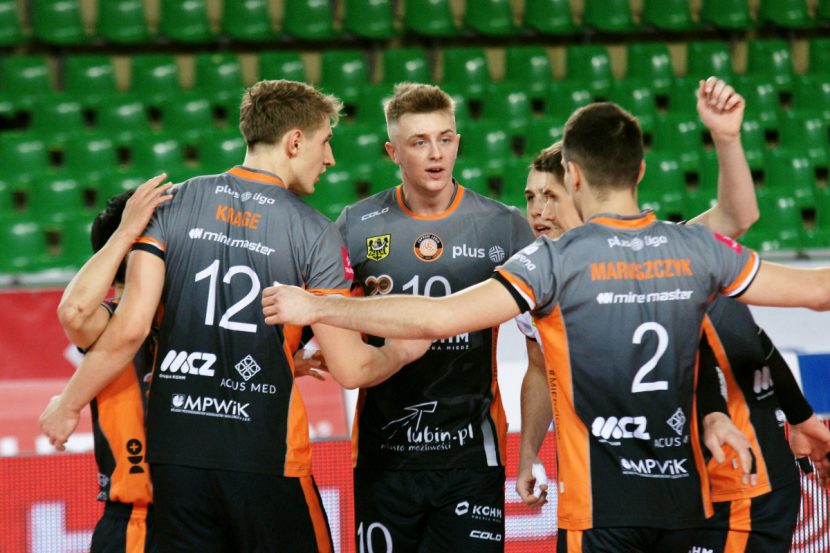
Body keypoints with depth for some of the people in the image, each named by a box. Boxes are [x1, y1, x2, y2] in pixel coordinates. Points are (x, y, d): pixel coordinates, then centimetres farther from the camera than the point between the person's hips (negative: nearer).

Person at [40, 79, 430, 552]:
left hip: (176, 453, 3)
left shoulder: (174, 205, 2)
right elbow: (351, 369, -6)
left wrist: (68, 406, 7)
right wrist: (402, 352, 15)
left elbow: (130, 328, -5)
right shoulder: (314, 233, -4)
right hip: (265, 457, -3)